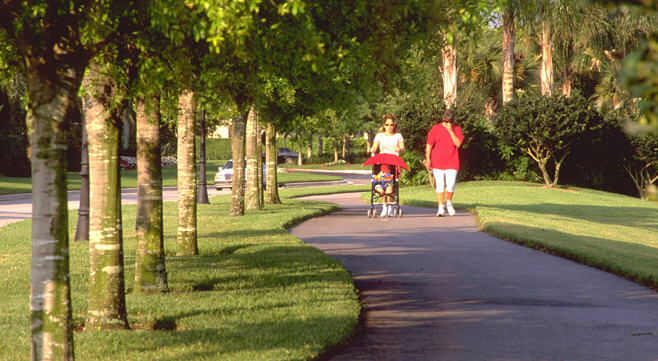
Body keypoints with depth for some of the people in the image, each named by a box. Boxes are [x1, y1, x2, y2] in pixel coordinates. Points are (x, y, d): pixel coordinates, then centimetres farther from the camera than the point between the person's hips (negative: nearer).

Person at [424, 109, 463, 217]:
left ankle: (448, 203, 20)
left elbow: (458, 144, -7)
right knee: (440, 185, -2)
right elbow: (429, 144, 1)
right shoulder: (436, 129, 2)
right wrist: (427, 158, -9)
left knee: (450, 185, -8)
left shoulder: (456, 129, 5)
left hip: (451, 162, 0)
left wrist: (451, 131, -14)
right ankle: (441, 208, 6)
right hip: (437, 162, 0)